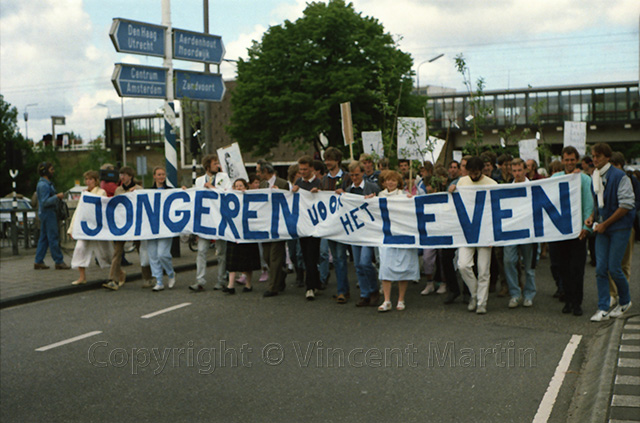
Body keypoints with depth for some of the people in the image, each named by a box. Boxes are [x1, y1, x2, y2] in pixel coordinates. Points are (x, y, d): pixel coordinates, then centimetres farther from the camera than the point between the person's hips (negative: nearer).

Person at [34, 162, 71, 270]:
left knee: (44, 238, 11)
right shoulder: (43, 185, -15)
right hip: (47, 213, -11)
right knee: (53, 237, -8)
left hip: (47, 213, 11)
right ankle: (59, 262, -6)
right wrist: (57, 197, -27)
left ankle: (38, 262, 13)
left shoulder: (47, 183, 18)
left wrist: (58, 197, 12)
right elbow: (45, 202, -23)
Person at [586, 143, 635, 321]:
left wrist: (605, 224, -14)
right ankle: (603, 308, 4)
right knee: (600, 269, -1)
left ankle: (625, 302, 20)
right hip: (602, 228, 6)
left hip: (620, 228, -6)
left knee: (614, 268, -5)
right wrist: (592, 217, 2)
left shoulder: (620, 176, -11)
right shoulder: (595, 178, 10)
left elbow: (626, 205, -15)